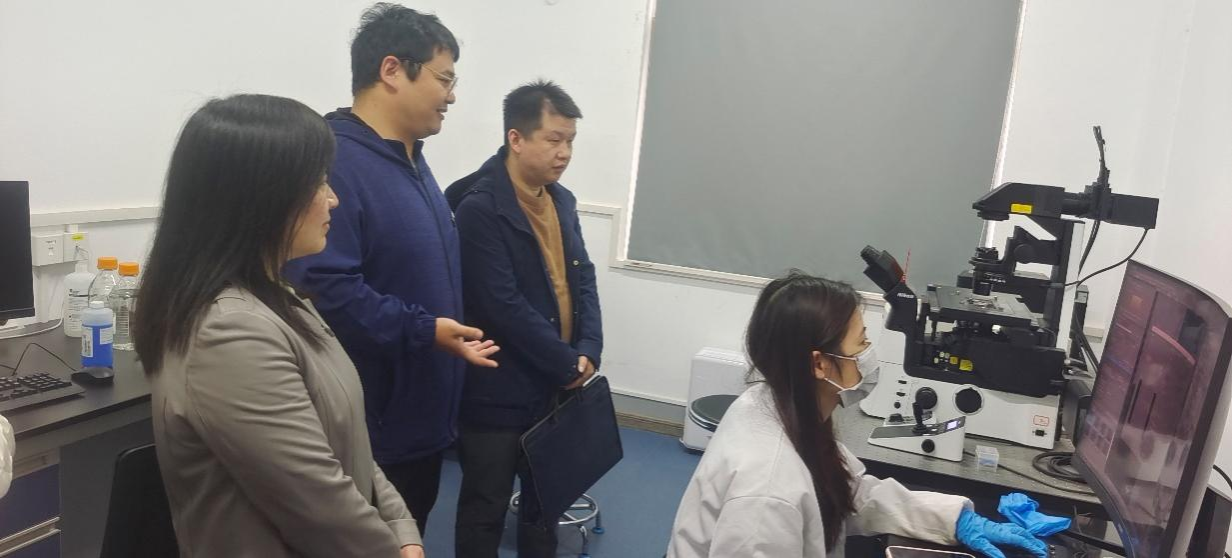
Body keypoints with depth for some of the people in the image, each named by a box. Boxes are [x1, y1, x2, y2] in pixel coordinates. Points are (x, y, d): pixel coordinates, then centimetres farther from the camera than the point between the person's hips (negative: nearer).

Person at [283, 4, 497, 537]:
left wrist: (453, 332, 19)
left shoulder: (409, 158, 12)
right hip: (369, 429, -9)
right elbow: (325, 290, -30)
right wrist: (424, 330, -25)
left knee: (410, 536, 23)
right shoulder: (335, 161, -22)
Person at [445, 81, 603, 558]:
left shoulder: (561, 200, 7)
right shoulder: (480, 208, -18)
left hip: (556, 385, 7)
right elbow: (505, 308, -22)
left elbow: (583, 278, 9)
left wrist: (588, 351, -5)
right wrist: (568, 364, -15)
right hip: (499, 391, -7)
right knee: (486, 507, 10)